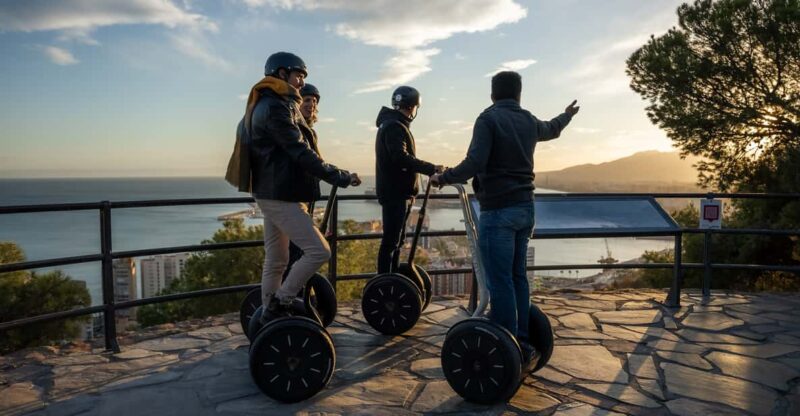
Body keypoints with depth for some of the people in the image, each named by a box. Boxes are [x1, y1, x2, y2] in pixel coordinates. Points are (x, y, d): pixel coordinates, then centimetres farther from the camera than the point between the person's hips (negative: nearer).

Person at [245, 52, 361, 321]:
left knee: (276, 261, 13)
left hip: (272, 193, 11)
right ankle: (277, 305, -3)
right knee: (318, 251, -11)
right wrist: (340, 177, -17)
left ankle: (270, 315, 19)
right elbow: (300, 153, -19)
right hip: (280, 195, -11)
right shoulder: (275, 107, -14)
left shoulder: (269, 106, 19)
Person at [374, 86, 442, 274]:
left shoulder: (396, 125, 19)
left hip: (400, 192, 11)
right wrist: (431, 169, -29)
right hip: (394, 193, -11)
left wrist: (431, 170, 14)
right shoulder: (394, 126, -14)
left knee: (397, 239, 15)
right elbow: (401, 158, -27)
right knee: (391, 240, -9)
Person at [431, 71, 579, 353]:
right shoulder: (529, 121, 12)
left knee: (500, 282, -4)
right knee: (517, 277, 15)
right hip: (525, 208, 8)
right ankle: (521, 341, 23)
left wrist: (444, 177, -6)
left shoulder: (489, 119, -9)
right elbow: (551, 130, 35)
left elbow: (475, 163, -21)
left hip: (498, 212, -7)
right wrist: (567, 116, 56)